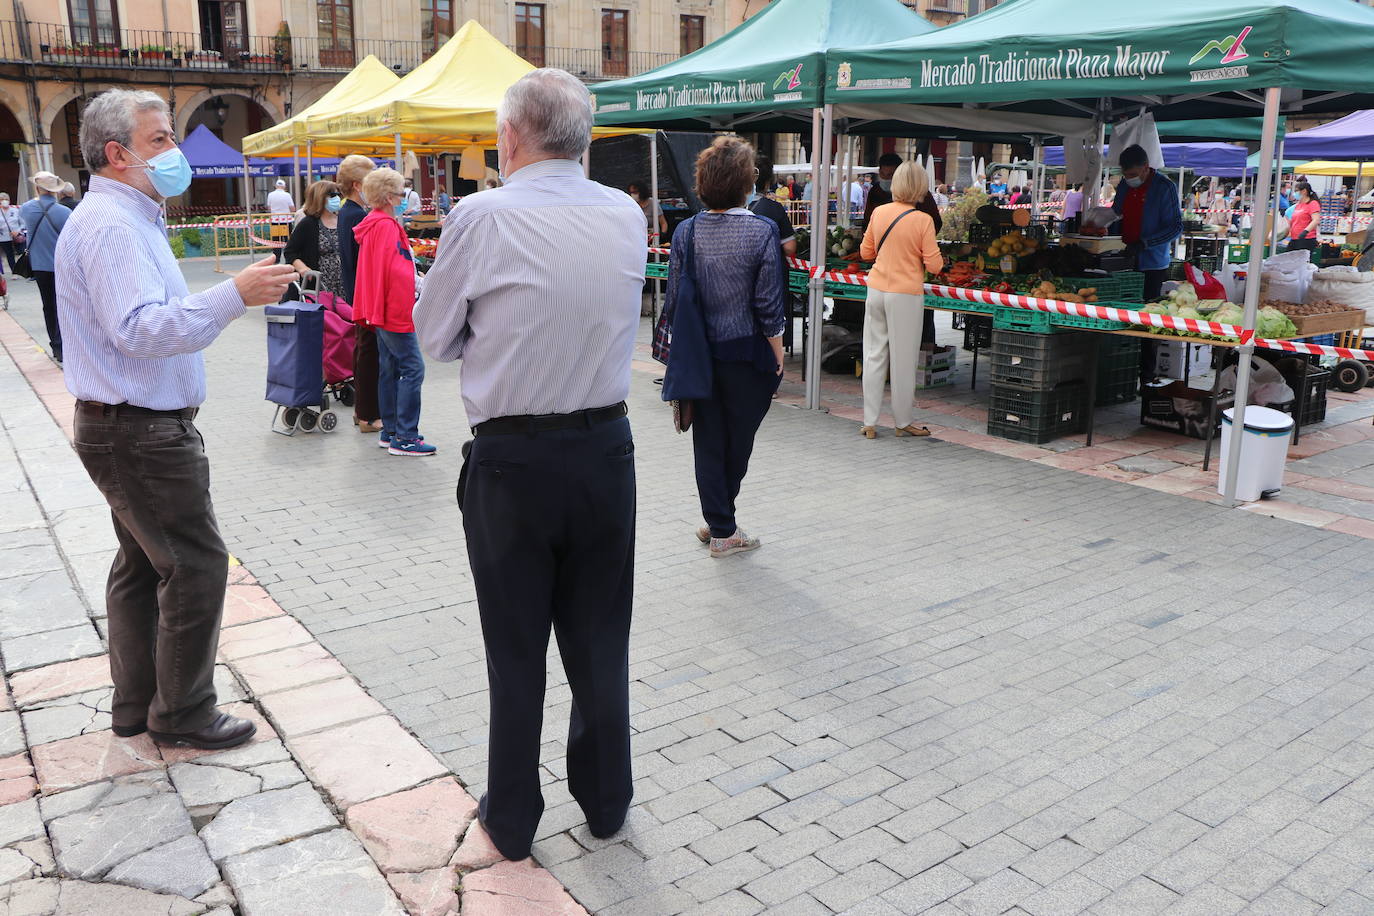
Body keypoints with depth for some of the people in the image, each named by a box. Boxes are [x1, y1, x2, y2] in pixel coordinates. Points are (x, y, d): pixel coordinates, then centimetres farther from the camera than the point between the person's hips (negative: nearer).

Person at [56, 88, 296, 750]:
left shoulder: (126, 218, 16)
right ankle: (183, 715, 8)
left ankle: (136, 704, 28)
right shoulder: (111, 225, -18)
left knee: (143, 564, 16)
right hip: (141, 433, -11)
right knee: (196, 565, -5)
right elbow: (140, 329, -30)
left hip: (129, 428, 11)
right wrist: (236, 295, -37)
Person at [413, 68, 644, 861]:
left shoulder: (483, 218, -12)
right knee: (600, 638, 16)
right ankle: (606, 801, 33)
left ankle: (512, 819, 27)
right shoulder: (628, 216, 0)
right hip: (606, 448, 4)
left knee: (516, 647, 11)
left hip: (512, 460, -3)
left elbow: (437, 336, -2)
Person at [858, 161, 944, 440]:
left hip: (877, 290, 4)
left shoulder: (879, 212, 2)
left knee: (874, 356, 10)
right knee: (903, 360, 6)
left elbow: (866, 252, 13)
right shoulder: (923, 220, -10)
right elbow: (934, 265, -9)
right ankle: (902, 422, 18)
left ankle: (869, 423, 13)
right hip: (906, 294, -4)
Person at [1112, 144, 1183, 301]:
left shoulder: (1165, 187, -9)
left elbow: (1176, 228, -12)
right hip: (1125, 262, 5)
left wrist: (1143, 244, -22)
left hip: (1153, 266, -5)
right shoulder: (1125, 185, 9)